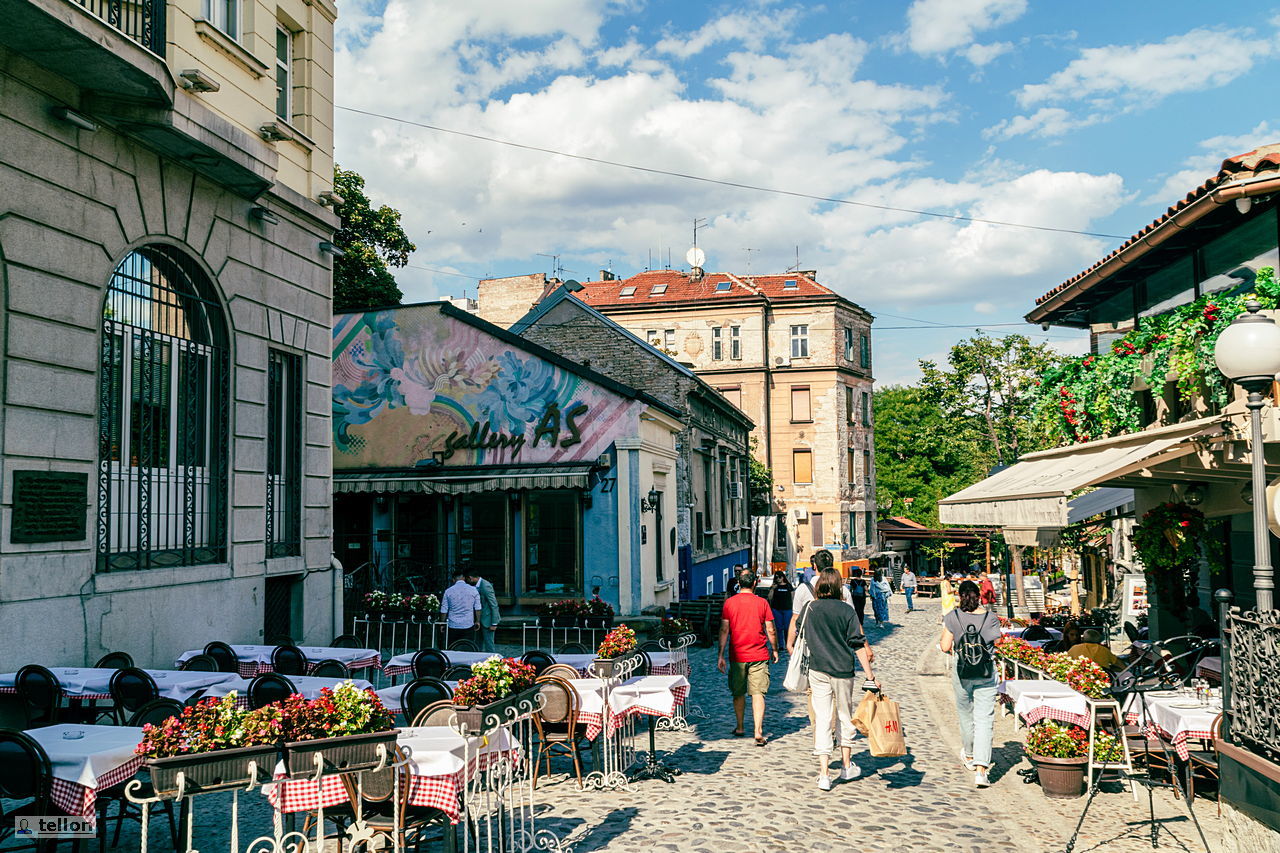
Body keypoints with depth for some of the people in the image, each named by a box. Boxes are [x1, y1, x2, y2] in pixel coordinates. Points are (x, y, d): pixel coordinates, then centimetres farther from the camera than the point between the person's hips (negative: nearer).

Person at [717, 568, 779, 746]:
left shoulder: (729, 602, -2)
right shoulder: (762, 603, -4)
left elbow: (724, 630, -4)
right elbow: (770, 630, -1)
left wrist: (721, 655, 0)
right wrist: (774, 650, 14)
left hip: (737, 656, 1)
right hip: (759, 656, -1)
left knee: (738, 693, 16)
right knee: (757, 694, -2)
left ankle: (740, 728, 28)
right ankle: (758, 733, -9)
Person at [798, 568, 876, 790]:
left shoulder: (811, 609, -1)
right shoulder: (847, 611, -5)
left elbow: (803, 638, 10)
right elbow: (858, 644, -7)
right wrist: (869, 673, -4)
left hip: (818, 670, 1)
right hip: (843, 671, 0)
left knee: (822, 720, 2)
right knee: (845, 717, 17)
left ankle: (824, 774, -3)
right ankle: (847, 766, 30)